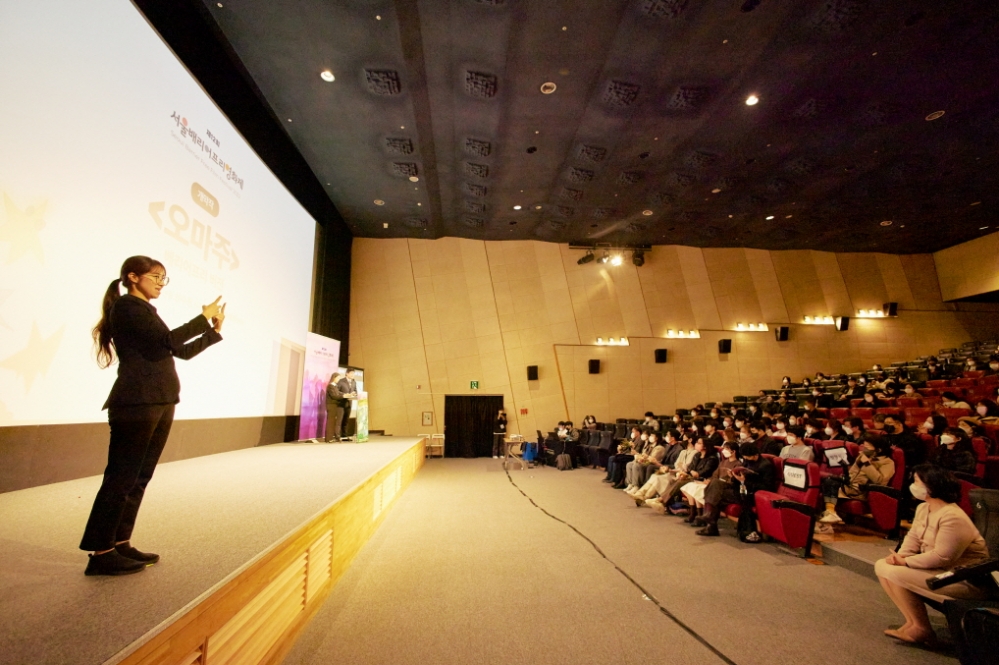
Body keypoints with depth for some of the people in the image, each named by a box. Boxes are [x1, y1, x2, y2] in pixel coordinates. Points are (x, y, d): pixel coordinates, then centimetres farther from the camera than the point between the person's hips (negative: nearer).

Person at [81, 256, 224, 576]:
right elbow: (168, 340, -19)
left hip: (160, 403, 9)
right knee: (121, 477, -4)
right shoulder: (126, 305, -5)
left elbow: (183, 351, 21)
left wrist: (214, 330, 19)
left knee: (138, 478, 11)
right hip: (137, 403, -9)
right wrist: (203, 317, -11)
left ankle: (120, 543, 20)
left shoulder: (145, 310, 21)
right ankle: (100, 554, 5)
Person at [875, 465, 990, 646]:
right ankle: (912, 621, 4)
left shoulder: (953, 517, -27)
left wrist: (905, 562, -19)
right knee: (881, 565, 0)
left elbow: (941, 558, -28)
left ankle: (922, 629, -3)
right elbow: (913, 537, 7)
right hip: (937, 569, 9)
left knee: (895, 574, -24)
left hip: (964, 580, -9)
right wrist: (899, 556, -11)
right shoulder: (923, 508, 2)